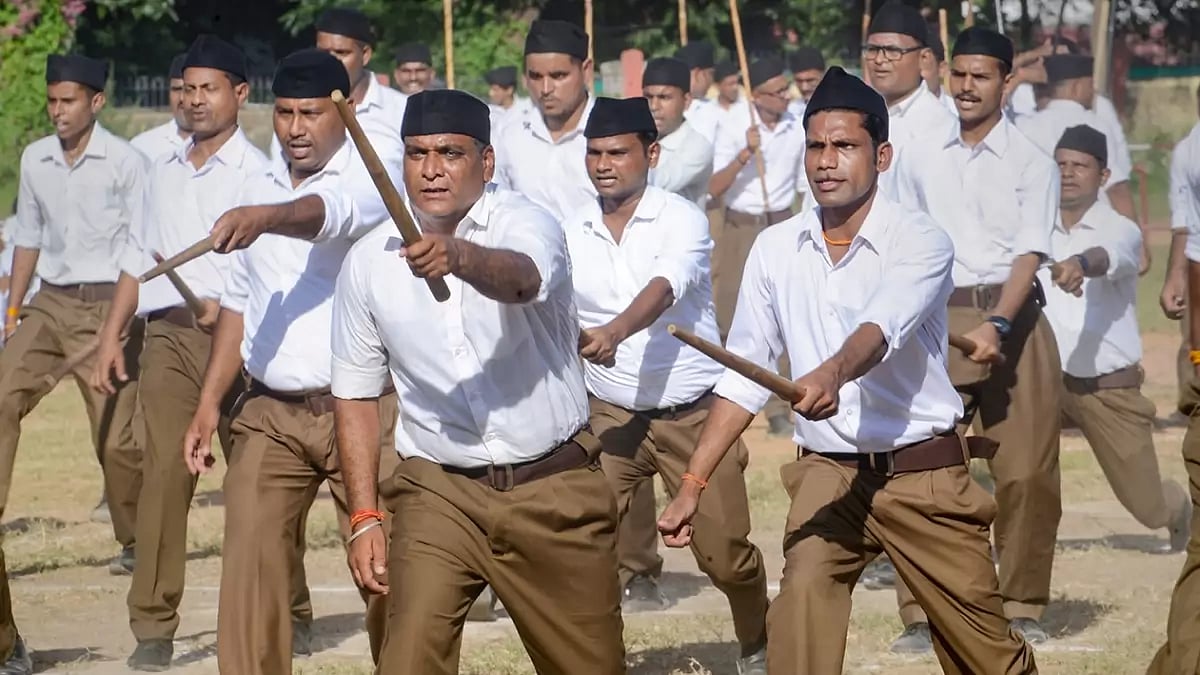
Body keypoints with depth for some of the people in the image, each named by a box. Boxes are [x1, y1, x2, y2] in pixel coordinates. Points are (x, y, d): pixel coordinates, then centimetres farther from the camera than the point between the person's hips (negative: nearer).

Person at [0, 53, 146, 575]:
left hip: (107, 304, -5)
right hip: (50, 303, 5)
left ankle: (135, 542, 10)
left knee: (116, 435, -5)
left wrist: (130, 320, -11)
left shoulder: (125, 162, -6)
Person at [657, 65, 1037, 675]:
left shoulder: (921, 241, -10)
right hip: (827, 471, 3)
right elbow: (743, 376, 8)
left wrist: (833, 373, -52)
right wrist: (692, 484, 2)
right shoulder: (775, 249, 3)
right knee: (801, 598, -23)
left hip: (923, 473, -3)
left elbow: (881, 328, -30)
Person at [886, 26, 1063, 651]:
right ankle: (921, 615, -1)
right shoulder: (918, 161, 12)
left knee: (1025, 472, -3)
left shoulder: (1032, 164, 2)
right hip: (936, 318, 2)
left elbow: (1029, 254, -9)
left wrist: (996, 326, -22)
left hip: (1013, 318, -2)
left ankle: (1022, 609, 9)